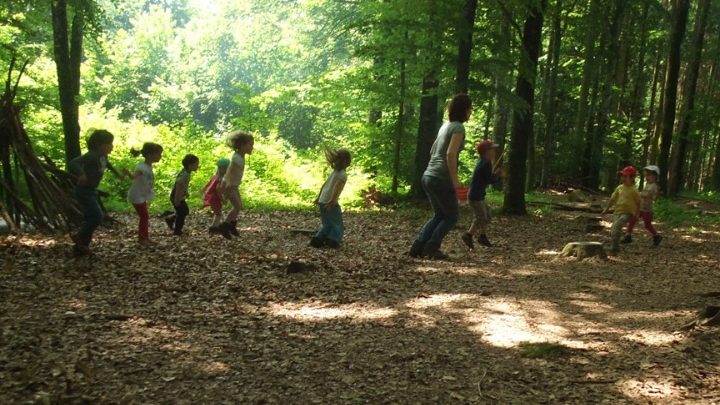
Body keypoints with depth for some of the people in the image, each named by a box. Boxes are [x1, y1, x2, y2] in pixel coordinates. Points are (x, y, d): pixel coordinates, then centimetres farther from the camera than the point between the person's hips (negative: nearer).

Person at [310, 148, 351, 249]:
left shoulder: (334, 172, 16)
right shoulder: (343, 174, -9)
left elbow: (325, 185, 21)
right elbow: (337, 186, -23)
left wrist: (319, 197, 28)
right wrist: (333, 200, -30)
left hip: (322, 201, 8)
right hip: (330, 203, -8)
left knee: (327, 224, 17)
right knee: (338, 225, 1)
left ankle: (318, 239, 7)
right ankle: (333, 240, -15)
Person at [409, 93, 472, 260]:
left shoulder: (445, 126, 15)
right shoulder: (458, 128, -11)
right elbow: (450, 154, -22)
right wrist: (455, 179, -18)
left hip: (428, 176, 8)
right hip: (441, 179, -8)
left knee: (439, 215, 19)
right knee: (452, 215, 9)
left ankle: (418, 246, 8)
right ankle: (431, 248, 3)